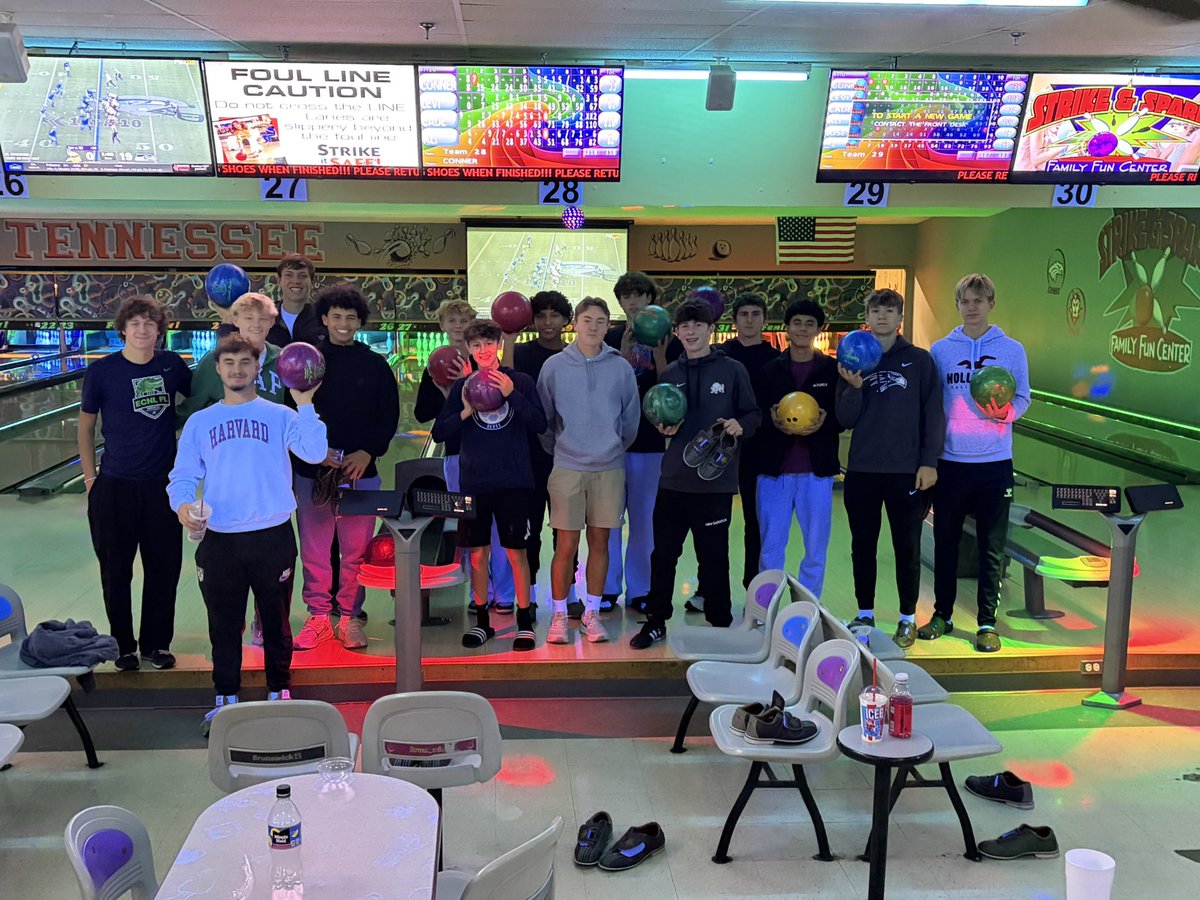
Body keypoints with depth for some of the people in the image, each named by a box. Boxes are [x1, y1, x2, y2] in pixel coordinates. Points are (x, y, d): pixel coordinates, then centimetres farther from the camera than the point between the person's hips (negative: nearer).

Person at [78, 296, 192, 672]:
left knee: (164, 569, 8)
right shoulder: (102, 371, -6)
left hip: (162, 485, 2)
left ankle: (156, 643, 25)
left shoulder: (172, 365, -1)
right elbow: (85, 426, 3)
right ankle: (123, 645, 25)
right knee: (116, 571, 8)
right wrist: (90, 478, 2)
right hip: (115, 487, -2)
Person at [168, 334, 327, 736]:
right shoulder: (200, 422, 9)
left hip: (273, 536, -2)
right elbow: (182, 476, 8)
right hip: (219, 540, 2)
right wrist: (182, 505, -12)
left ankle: (278, 694, 26)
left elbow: (314, 452, -13)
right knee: (223, 625, 11)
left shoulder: (279, 416, 2)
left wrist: (304, 404, -19)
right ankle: (226, 699, 26)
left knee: (276, 622, 10)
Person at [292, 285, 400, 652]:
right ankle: (318, 616, 16)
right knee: (314, 547, 4)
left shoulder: (376, 365, 7)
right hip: (312, 470, 0)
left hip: (361, 470, 0)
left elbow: (389, 417, 6)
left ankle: (350, 617, 15)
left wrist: (367, 453, -8)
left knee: (356, 549, 3)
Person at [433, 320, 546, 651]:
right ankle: (482, 621, 19)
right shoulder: (462, 386, 8)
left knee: (516, 552, 0)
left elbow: (540, 425, -6)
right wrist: (464, 413, -12)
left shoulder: (521, 381, 2)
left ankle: (525, 622, 10)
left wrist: (513, 396, -17)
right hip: (474, 483, 2)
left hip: (514, 482, -2)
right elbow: (439, 433, 5)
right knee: (477, 554, 6)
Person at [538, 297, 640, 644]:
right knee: (566, 545, 0)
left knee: (600, 542, 8)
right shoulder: (554, 366, -1)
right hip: (567, 468, -1)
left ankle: (591, 613, 20)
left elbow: (631, 417, 11)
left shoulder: (621, 368, 2)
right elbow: (543, 416, 7)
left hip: (609, 468, 2)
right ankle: (559, 615, 13)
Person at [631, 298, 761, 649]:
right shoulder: (669, 374, 10)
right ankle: (655, 621, 22)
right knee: (663, 554, 8)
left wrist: (740, 427, -18)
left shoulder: (733, 370, 0)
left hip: (715, 481, -3)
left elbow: (753, 414, 2)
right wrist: (663, 428, -3)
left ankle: (720, 624, 21)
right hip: (673, 481, 3)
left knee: (713, 556, 6)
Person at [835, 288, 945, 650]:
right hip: (862, 471, 2)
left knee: (907, 548, 6)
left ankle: (908, 619, 19)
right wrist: (854, 388, -15)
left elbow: (934, 414, -1)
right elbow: (845, 420, 3)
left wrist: (929, 462, -8)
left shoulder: (919, 359, 1)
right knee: (862, 546, 10)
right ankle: (865, 615, 23)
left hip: (906, 471, -2)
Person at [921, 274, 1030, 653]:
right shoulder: (940, 350, 6)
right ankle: (942, 615, 23)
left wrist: (1005, 412, -21)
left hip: (995, 461, -1)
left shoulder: (1012, 350, 4)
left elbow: (1023, 398, 2)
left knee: (992, 546, 4)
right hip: (950, 460, 1)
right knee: (945, 542, 9)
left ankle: (987, 623, 13)